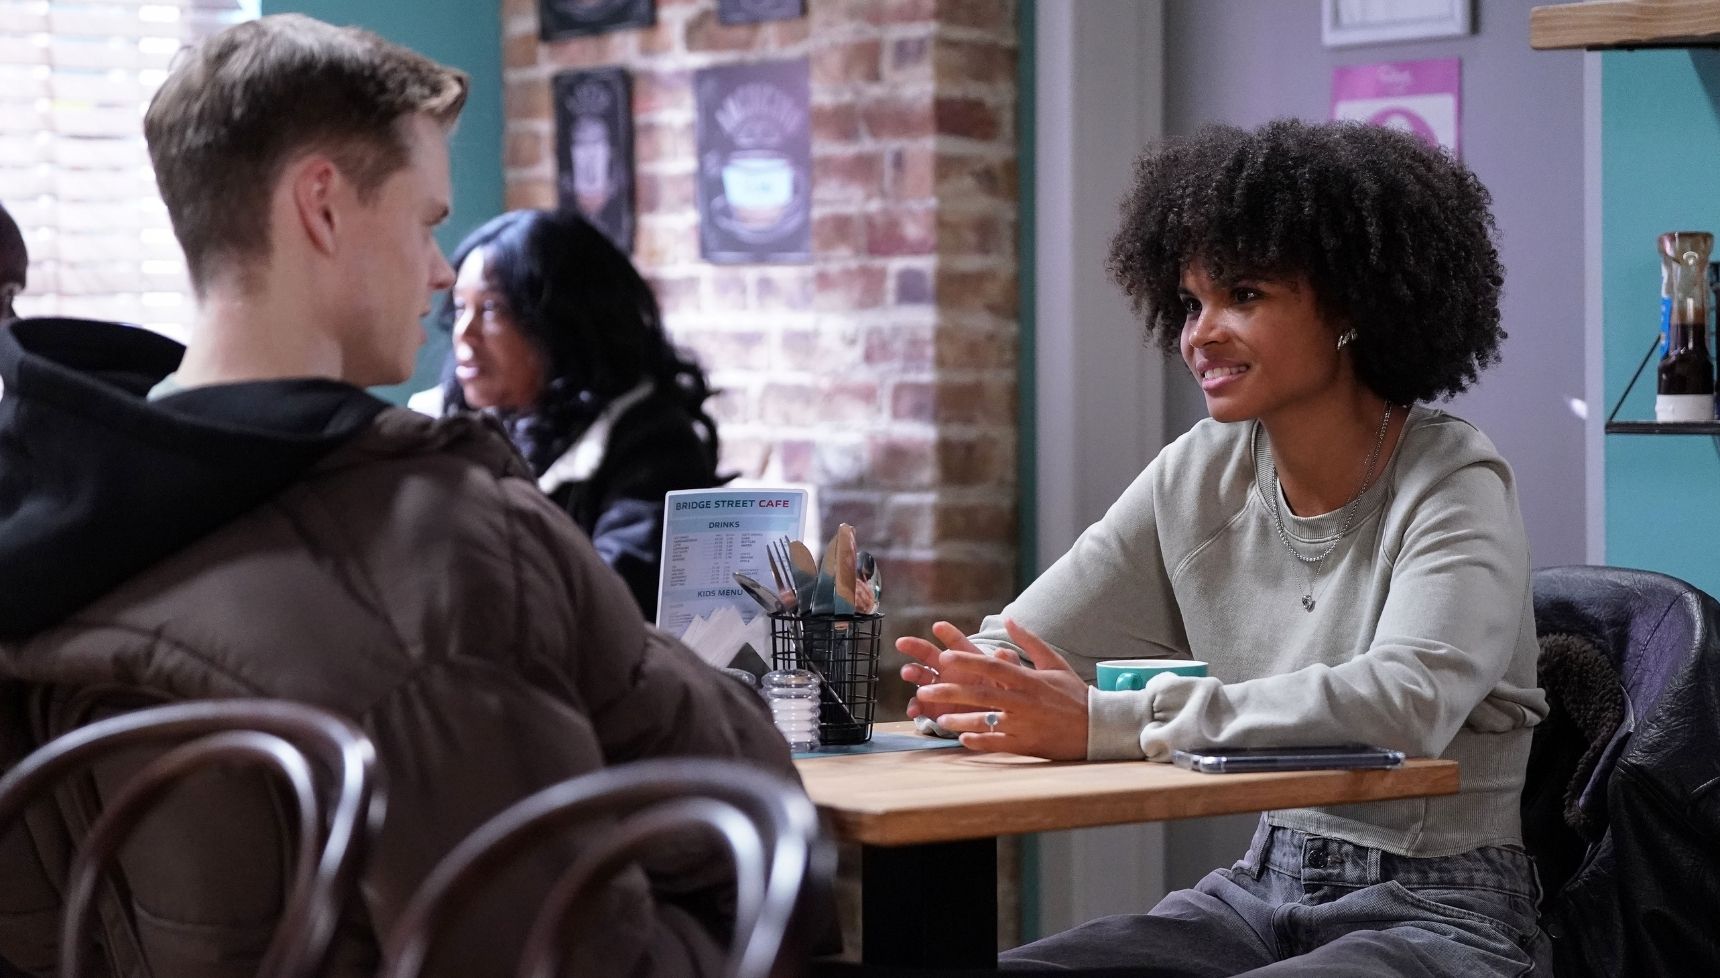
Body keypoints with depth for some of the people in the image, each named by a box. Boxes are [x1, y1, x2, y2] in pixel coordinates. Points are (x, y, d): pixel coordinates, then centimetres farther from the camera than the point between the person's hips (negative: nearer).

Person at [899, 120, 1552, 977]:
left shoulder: (1452, 486, -13)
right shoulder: (1198, 478, 5)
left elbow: (1406, 701, -32)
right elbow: (1009, 656, 2)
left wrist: (1104, 722, -37)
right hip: (1263, 894, 6)